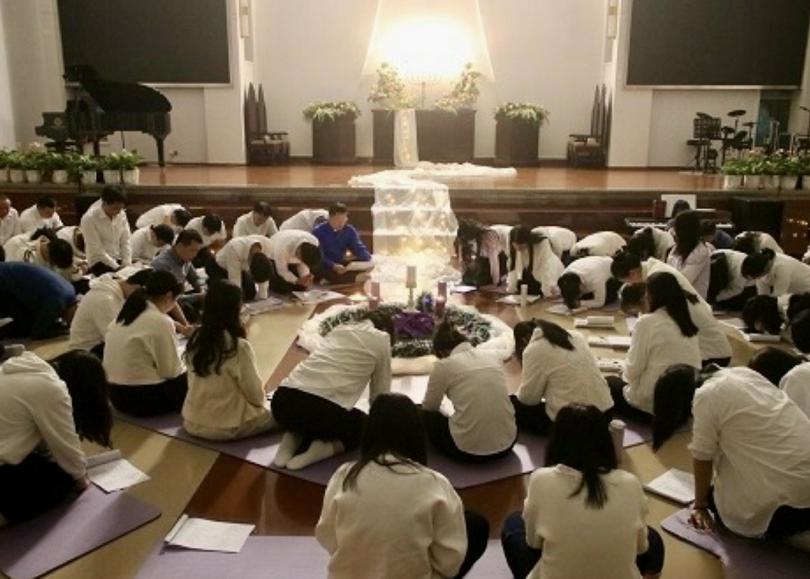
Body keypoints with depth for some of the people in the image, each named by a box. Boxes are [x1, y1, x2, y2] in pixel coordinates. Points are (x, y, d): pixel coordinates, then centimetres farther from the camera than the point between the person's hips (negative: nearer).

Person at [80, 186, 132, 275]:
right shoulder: (89, 219, -15)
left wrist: (127, 263, -8)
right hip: (99, 263, -5)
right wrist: (116, 267, -18)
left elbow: (126, 240, 3)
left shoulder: (121, 214, -1)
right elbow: (96, 250, -16)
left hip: (118, 260, 5)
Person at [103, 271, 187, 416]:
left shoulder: (124, 315, 8)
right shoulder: (161, 321, -18)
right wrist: (185, 368, 7)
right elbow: (170, 371, -13)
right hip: (142, 397, -9)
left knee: (183, 376, 23)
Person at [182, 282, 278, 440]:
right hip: (226, 427, -6)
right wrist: (262, 400, 11)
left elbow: (194, 384, 8)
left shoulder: (195, 339, -4)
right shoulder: (239, 347, -23)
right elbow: (256, 395, -13)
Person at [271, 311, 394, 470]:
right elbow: (380, 393, 20)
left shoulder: (339, 329, 28)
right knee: (365, 426, 24)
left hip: (282, 401, 6)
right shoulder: (381, 339, 13)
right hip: (320, 408, -6)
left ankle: (292, 440, 10)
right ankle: (323, 449, -1)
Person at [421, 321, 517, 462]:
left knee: (423, 415, 21)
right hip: (506, 443, 5)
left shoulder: (444, 365, -3)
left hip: (468, 449, -4)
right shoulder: (492, 358, 11)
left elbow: (429, 407, 13)